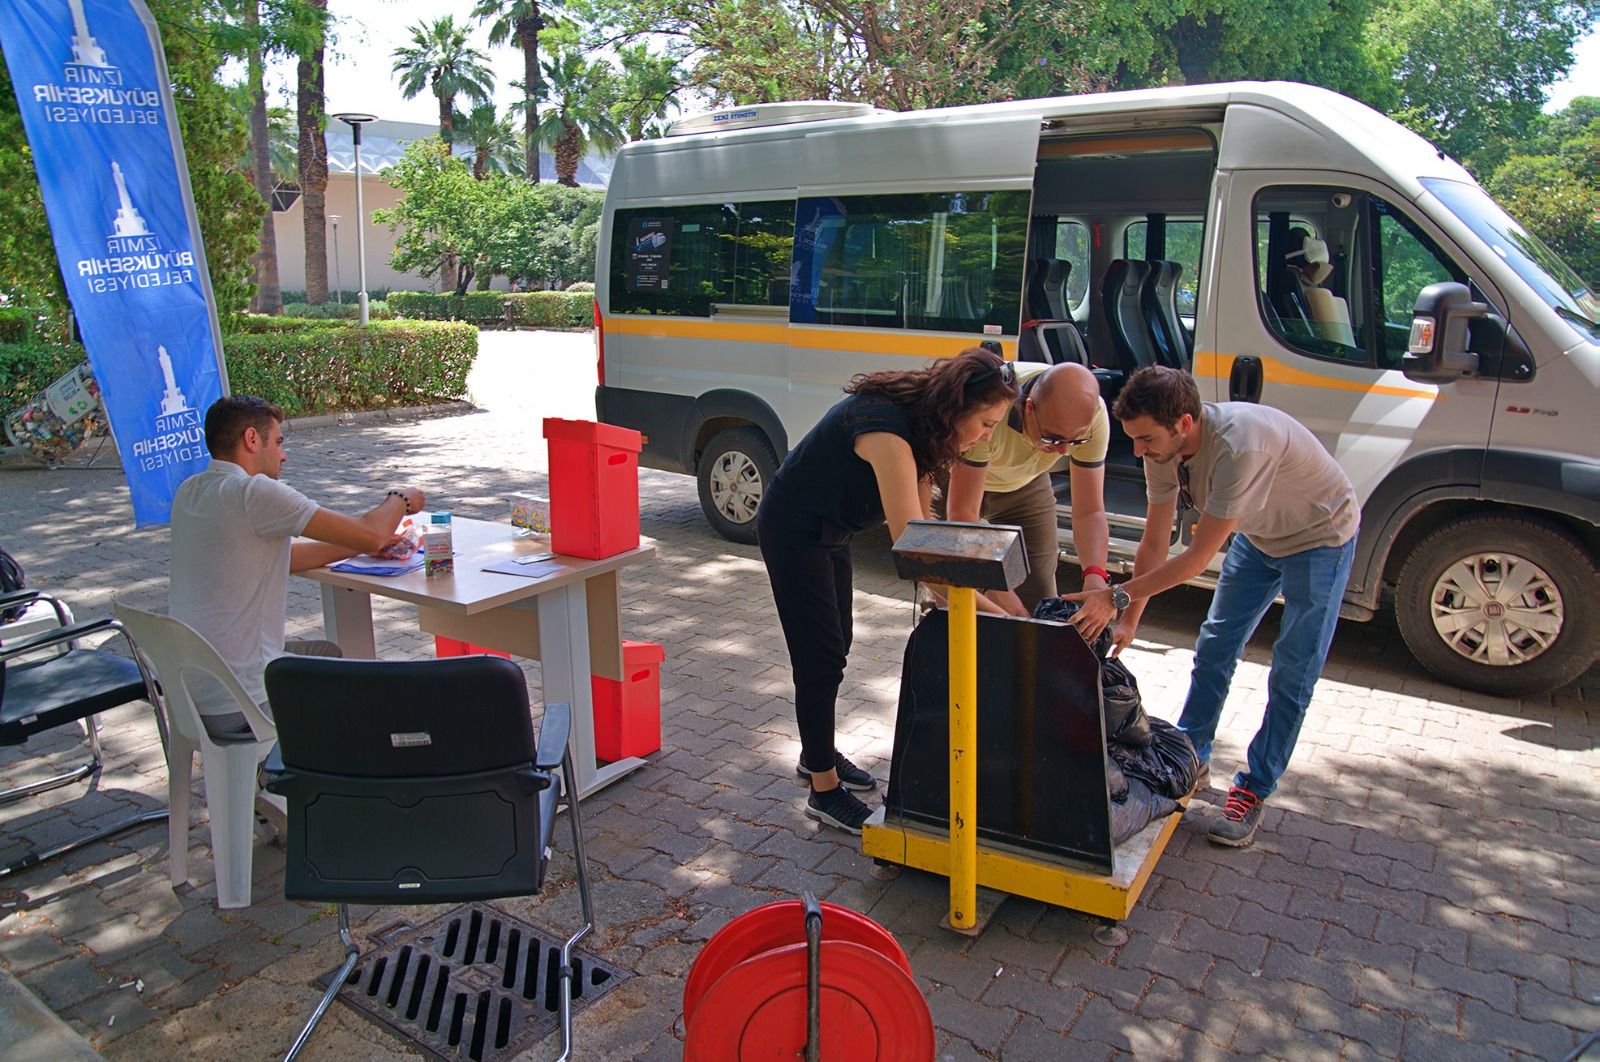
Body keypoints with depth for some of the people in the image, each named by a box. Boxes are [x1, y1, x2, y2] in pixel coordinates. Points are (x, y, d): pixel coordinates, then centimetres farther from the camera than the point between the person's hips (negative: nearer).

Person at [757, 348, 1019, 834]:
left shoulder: (920, 425, -5)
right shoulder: (888, 432, -34)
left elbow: (920, 524, -4)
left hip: (830, 531, 10)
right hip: (792, 533, -10)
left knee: (835, 645, 18)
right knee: (820, 656, -5)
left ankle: (817, 754, 36)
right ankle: (824, 791, 7)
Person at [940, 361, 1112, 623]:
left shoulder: (1093, 414, -30)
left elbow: (1089, 512, -24)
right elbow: (962, 513, -39)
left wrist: (1095, 575, -43)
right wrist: (999, 593, -47)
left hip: (1026, 483, 3)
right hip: (957, 479, -3)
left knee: (1039, 598, -3)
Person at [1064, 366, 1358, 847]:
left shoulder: (1239, 449, -42)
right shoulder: (1163, 447, -19)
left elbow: (1197, 558, -36)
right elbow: (1154, 544, -9)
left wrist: (1117, 595, -33)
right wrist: (1128, 620, -11)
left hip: (1320, 537, -7)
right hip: (1258, 534, 7)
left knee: (1293, 674, -3)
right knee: (1214, 648, 9)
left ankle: (1254, 789, 10)